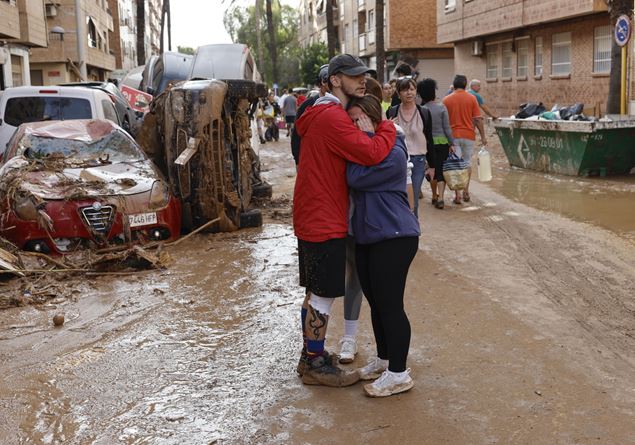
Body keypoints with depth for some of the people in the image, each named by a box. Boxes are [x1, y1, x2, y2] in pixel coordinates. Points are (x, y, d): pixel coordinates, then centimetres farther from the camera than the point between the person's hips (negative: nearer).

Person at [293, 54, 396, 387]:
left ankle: (310, 356, 30)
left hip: (314, 219, 11)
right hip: (324, 222, -11)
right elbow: (372, 154, -26)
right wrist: (387, 127, -10)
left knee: (316, 293, 18)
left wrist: (366, 134, 2)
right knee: (323, 295, 0)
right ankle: (315, 365, 11)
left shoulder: (324, 115, 17)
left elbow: (355, 153, 18)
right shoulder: (333, 118, -19)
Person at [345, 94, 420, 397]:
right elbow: (353, 180, 11)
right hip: (366, 236, 10)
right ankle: (384, 359, 32)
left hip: (394, 238, -9)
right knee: (375, 302, 16)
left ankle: (398, 373, 5)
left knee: (389, 304, -5)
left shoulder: (393, 153, -16)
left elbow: (356, 178, -21)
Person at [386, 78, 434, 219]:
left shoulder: (424, 113, 4)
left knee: (413, 202, 4)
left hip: (418, 161, 0)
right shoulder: (391, 112, 2)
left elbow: (429, 140, 8)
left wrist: (431, 165, 8)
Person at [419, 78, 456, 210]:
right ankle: (440, 198, -10)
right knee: (441, 170, 2)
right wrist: (452, 143, 2)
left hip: (428, 143, 1)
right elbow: (447, 128, -6)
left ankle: (434, 196, 24)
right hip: (442, 142, -1)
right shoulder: (441, 107, -8)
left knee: (432, 170, 15)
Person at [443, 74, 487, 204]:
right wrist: (483, 136, 3)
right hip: (468, 135, 0)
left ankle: (457, 195, -2)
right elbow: (478, 119, -4)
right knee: (467, 163, 14)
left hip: (453, 135, 0)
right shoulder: (471, 98, -2)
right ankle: (466, 192, 15)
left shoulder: (446, 99, -1)